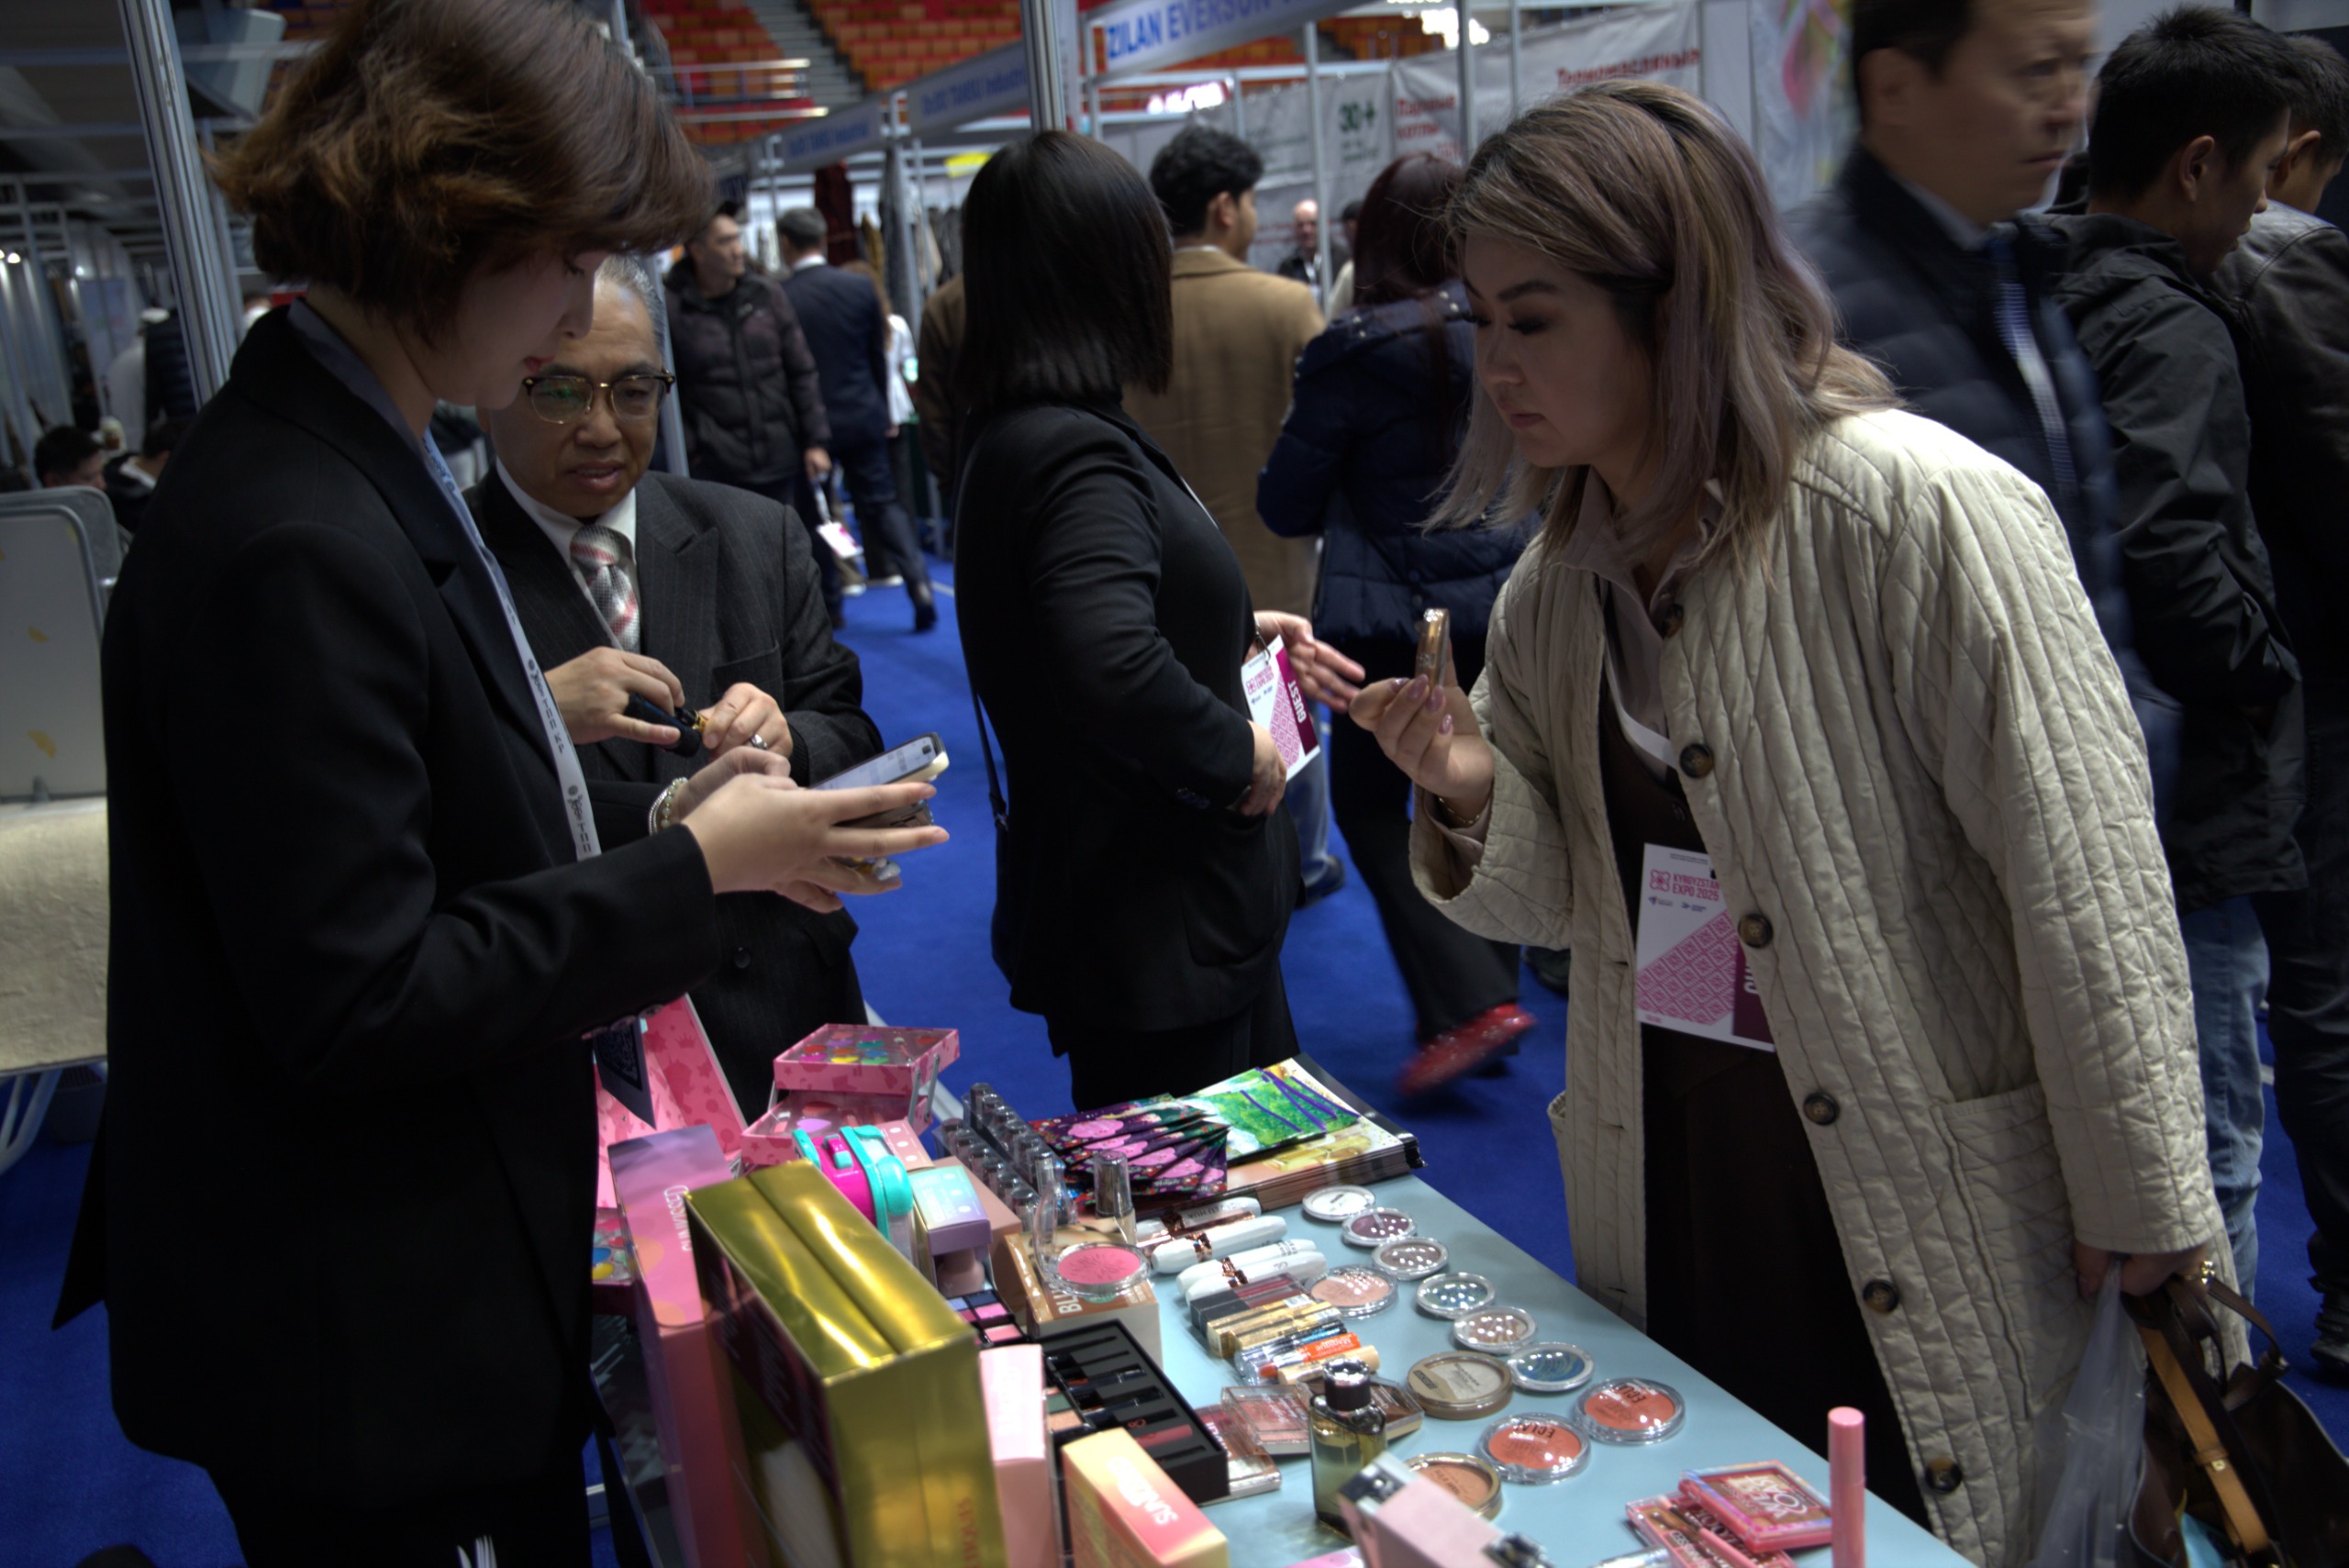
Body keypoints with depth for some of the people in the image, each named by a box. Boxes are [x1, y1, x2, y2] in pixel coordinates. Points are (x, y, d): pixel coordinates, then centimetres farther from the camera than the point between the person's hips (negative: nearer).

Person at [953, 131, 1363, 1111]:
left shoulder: (1019, 434, 8)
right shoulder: (1077, 454, -25)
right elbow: (1113, 670, -41)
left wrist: (1241, 633, 19)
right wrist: (1237, 750, -23)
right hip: (1156, 930, -10)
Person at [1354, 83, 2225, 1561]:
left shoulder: (1926, 512, -18)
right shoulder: (1560, 577, 3)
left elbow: (2085, 881, -16)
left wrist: (2144, 1214, -11)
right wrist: (1473, 797, -10)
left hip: (1936, 1222, -5)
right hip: (1665, 1198, 6)